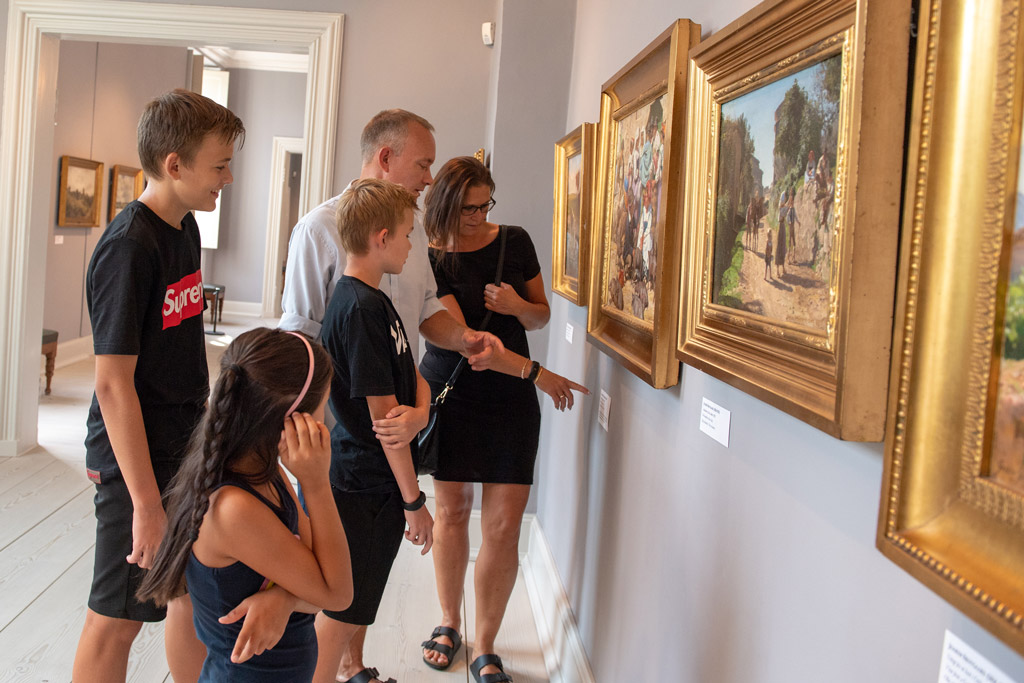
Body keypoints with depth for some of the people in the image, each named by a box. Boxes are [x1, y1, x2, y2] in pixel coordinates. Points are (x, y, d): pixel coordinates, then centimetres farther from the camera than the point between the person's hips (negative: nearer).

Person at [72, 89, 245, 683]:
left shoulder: (187, 227, 6)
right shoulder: (129, 247, -20)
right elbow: (113, 384, -22)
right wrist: (147, 502, -23)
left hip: (190, 447, 8)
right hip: (139, 458, -8)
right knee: (118, 619, 6)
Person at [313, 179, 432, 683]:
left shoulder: (374, 300, 9)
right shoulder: (361, 308, -22)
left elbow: (412, 378, 13)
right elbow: (383, 416, -22)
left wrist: (417, 411, -8)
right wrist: (414, 500, -16)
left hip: (374, 478, 10)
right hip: (358, 488, -10)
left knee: (365, 591, 25)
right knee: (342, 608, 4)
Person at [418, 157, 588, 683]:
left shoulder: (514, 242, 3)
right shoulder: (431, 259, -7)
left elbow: (541, 317, 12)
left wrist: (517, 305, -12)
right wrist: (535, 372, -21)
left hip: (510, 398, 2)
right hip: (450, 392, -1)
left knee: (504, 521, -4)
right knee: (452, 509, 7)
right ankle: (449, 623, 30)